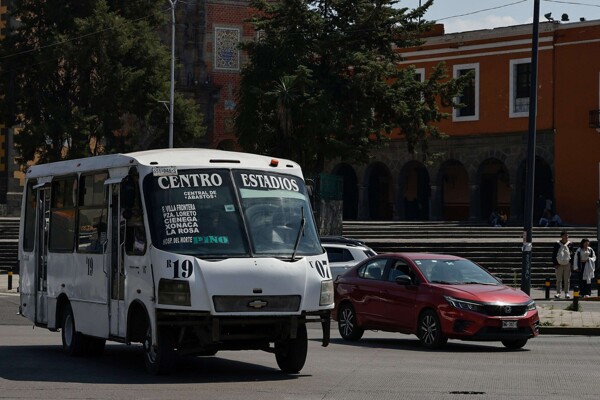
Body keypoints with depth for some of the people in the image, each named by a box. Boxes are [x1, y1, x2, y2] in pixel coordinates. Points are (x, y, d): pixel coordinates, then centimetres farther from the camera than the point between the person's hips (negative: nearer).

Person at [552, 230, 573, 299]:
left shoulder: (570, 244, 6)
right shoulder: (557, 244, 0)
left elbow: (572, 254, 11)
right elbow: (554, 254, 2)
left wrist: (571, 263, 3)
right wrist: (555, 264, -6)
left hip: (567, 264, 1)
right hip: (559, 264, -1)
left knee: (567, 280, 5)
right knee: (559, 279, 1)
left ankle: (566, 293, 10)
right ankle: (558, 292, 5)